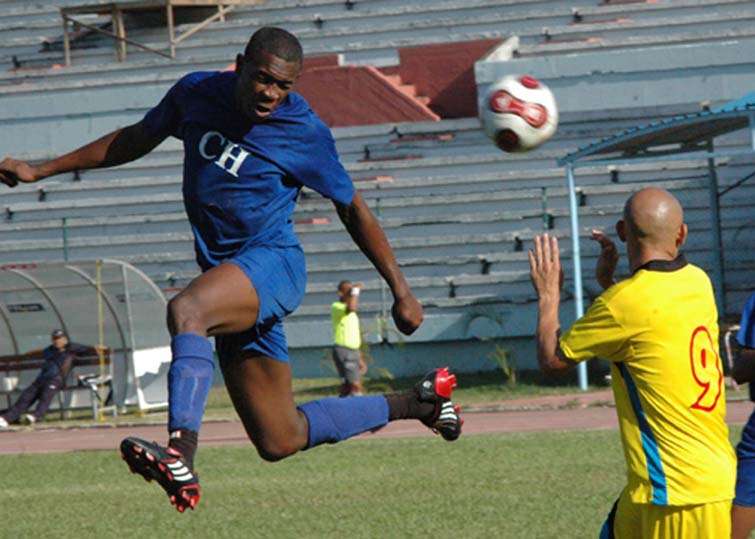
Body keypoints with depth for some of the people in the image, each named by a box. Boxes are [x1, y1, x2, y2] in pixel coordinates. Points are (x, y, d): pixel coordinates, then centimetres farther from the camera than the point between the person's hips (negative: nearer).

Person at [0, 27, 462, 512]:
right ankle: (420, 402, 30)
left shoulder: (305, 133, -10)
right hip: (227, 276, 6)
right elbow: (139, 138, 20)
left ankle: (181, 462, -52)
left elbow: (354, 212, 2)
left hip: (272, 262, -6)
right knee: (280, 442, 9)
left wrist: (401, 291, 3)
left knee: (186, 310, -37)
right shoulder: (197, 92, 3)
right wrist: (42, 171, 20)